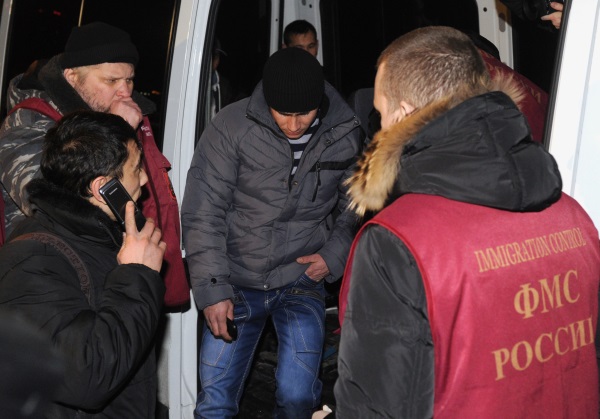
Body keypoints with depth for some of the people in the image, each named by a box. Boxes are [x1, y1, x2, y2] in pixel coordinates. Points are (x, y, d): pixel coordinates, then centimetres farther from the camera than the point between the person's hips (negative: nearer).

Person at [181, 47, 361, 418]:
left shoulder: (344, 135, -6)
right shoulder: (231, 127, -13)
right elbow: (203, 214, -11)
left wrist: (335, 254, -4)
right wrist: (213, 288, -14)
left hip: (302, 280, 1)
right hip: (237, 282, 0)